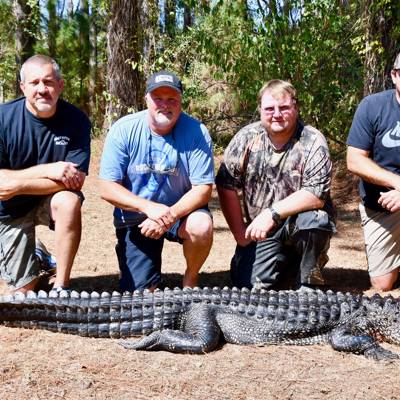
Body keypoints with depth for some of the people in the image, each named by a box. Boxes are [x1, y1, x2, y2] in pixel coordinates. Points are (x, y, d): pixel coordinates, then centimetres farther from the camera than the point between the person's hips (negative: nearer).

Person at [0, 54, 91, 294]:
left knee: (69, 202, -37)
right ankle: (36, 256, 37)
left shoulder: (76, 120, -16)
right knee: (25, 289, 1)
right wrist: (46, 170, -30)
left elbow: (76, 181, -22)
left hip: (53, 200, 0)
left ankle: (61, 287, -22)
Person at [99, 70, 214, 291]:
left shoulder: (196, 132, -15)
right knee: (139, 294, -7)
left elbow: (203, 188, -16)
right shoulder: (123, 129, -14)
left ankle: (190, 279, -2)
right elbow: (107, 188, -15)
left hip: (181, 210, 0)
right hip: (134, 217, 0)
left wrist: (170, 215, -31)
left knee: (202, 225, -33)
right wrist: (148, 207, -29)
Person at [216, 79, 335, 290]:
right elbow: (226, 185, -1)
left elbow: (317, 195, -21)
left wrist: (272, 214, -26)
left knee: (312, 219, -34)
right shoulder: (246, 138, -3)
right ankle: (286, 263, 19)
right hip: (260, 233, 2)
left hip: (299, 224, -2)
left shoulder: (313, 142, -12)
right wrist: (240, 233, -3)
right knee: (247, 283, -12)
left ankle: (308, 283, -8)